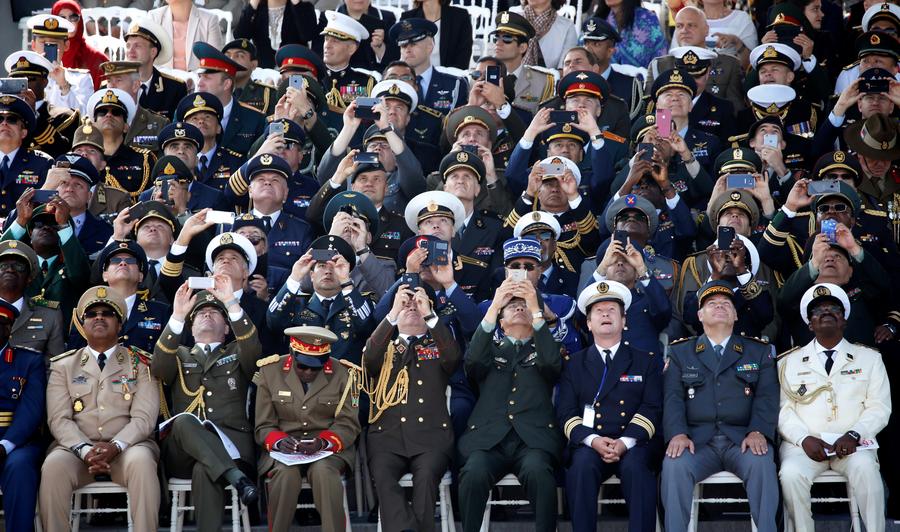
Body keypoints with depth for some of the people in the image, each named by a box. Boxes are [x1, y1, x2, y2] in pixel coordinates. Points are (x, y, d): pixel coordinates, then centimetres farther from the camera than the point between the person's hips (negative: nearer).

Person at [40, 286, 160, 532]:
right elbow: (59, 418, 2)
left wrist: (115, 446, -20)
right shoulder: (64, 365, 14)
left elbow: (144, 417, -1)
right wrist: (84, 450, -17)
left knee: (141, 461, -35)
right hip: (76, 446, 1)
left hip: (127, 448, -1)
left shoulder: (140, 363, 11)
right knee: (54, 465, -32)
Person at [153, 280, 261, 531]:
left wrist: (232, 303, -13)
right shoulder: (180, 356, 24)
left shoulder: (237, 354, 23)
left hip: (230, 443, -1)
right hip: (182, 450, 1)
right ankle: (236, 476, -43)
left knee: (204, 471, -36)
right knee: (185, 420, -35)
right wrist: (177, 316, -12)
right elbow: (158, 368, 0)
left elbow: (254, 348, -3)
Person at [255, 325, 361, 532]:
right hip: (285, 448, 1)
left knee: (323, 471, -34)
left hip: (331, 447, -1)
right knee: (285, 473, -33)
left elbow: (348, 424, 0)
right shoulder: (270, 372, 1)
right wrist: (279, 441, -18)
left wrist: (324, 442, -20)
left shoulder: (341, 374, -2)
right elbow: (264, 426, 5)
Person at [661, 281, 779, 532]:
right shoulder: (680, 352, 18)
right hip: (697, 440, 0)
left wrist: (758, 432, -14)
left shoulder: (759, 351, 18)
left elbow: (767, 396, 6)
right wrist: (677, 434, -14)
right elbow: (673, 397, 5)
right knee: (674, 465, -32)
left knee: (761, 463, -33)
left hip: (743, 439, 0)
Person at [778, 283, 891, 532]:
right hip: (805, 443, 0)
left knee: (864, 467, -34)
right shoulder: (790, 362, 16)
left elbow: (879, 407, 6)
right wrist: (805, 439, -13)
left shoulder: (869, 358, 15)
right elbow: (783, 408, 6)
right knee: (791, 473, -32)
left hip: (852, 445, 0)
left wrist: (854, 435, -13)